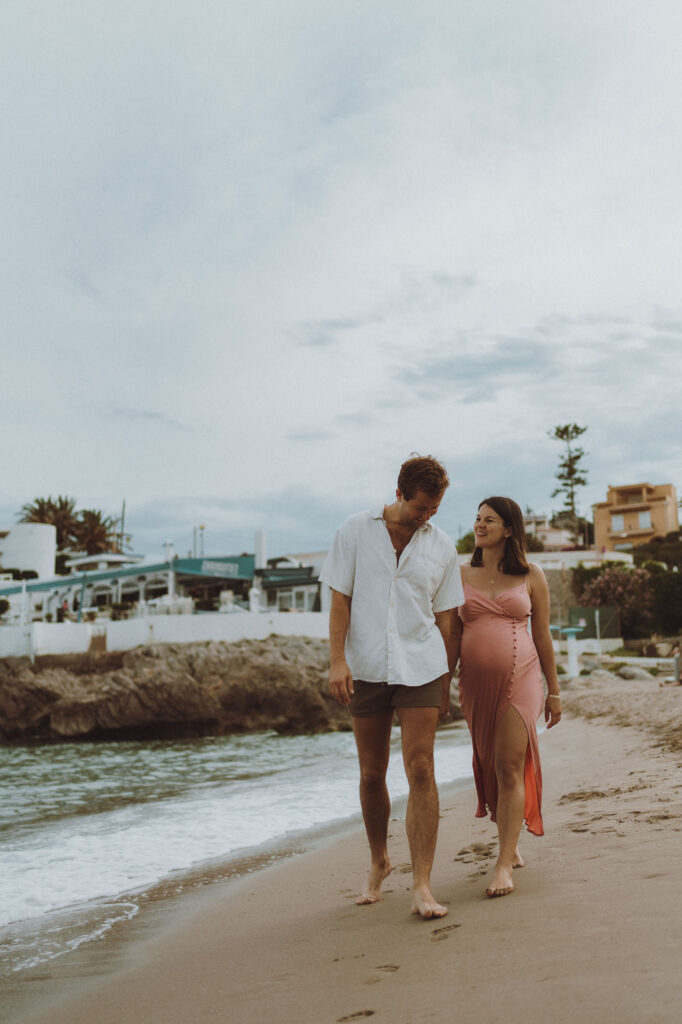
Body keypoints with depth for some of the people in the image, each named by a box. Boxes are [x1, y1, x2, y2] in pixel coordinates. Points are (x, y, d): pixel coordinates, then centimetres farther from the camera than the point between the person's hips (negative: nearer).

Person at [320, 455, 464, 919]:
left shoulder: (442, 546, 5)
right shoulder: (356, 531, 2)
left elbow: (445, 618, 9)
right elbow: (340, 599, 1)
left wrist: (446, 682, 8)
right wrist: (337, 659, -8)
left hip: (420, 667, 0)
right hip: (366, 668, 0)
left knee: (420, 770, -9)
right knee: (372, 774, 9)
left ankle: (422, 885, -5)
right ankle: (379, 862, 32)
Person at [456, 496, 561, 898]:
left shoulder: (531, 576, 4)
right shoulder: (462, 575, 9)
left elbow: (543, 635, 6)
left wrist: (554, 690, 7)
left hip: (520, 678, -3)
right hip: (476, 683, 3)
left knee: (510, 767, -10)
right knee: (491, 767, 10)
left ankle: (504, 865, -10)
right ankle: (511, 846, 28)